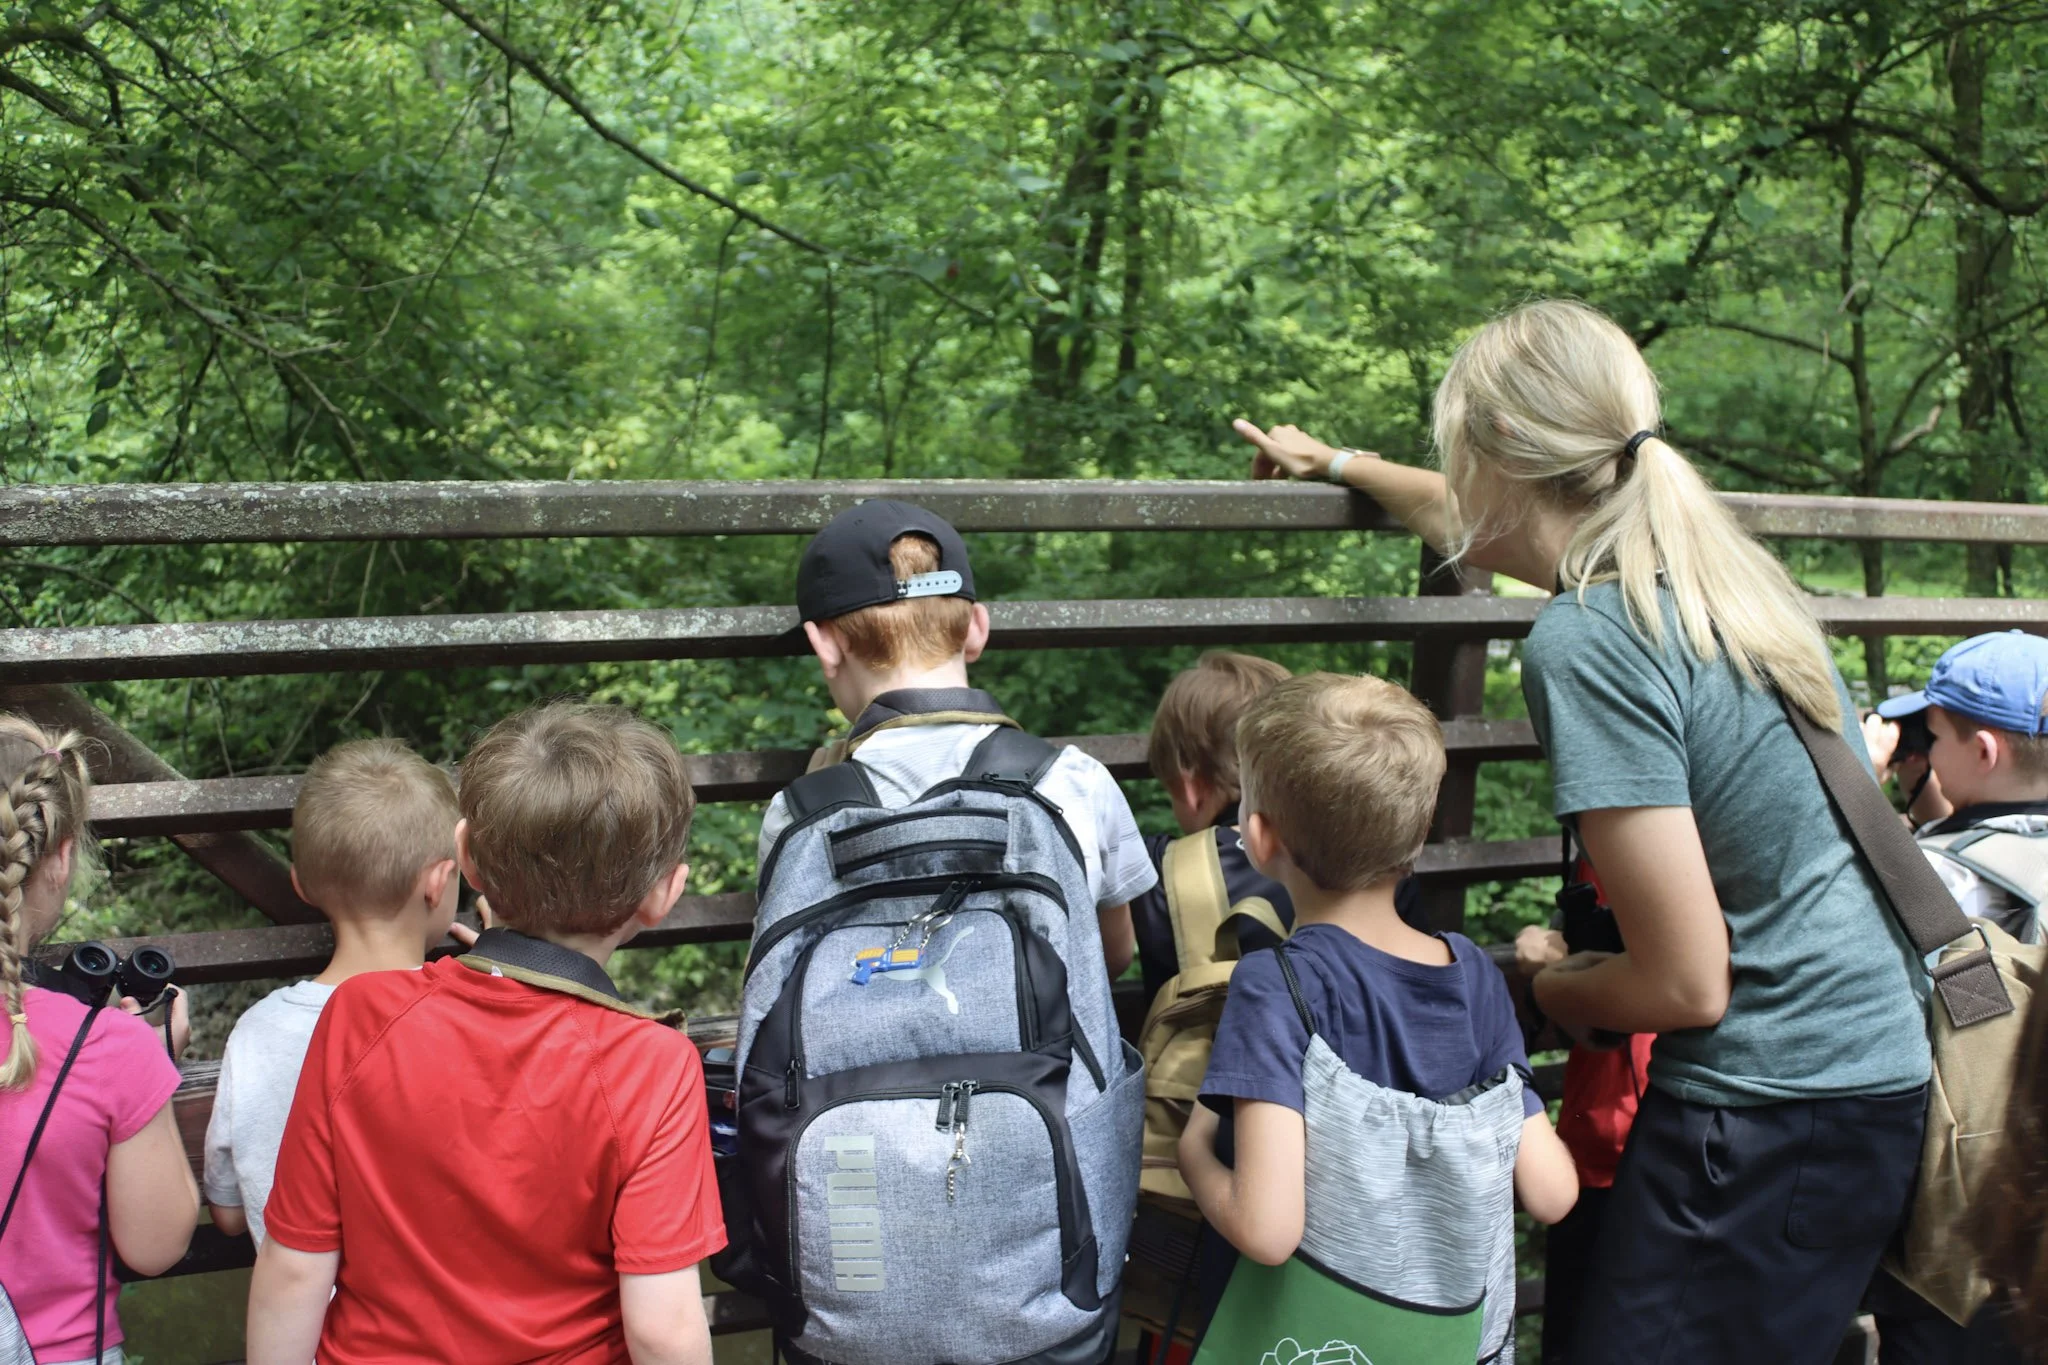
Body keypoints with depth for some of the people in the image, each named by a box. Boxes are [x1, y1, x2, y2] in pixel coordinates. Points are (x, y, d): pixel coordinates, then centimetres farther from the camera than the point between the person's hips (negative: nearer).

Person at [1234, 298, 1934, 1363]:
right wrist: (1338, 464, 45)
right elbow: (1478, 521, 30)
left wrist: (1549, 990, 2)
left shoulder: (1587, 646, -20)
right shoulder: (1707, 554, 7)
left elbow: (1687, 984, -18)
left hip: (1769, 1117, -9)